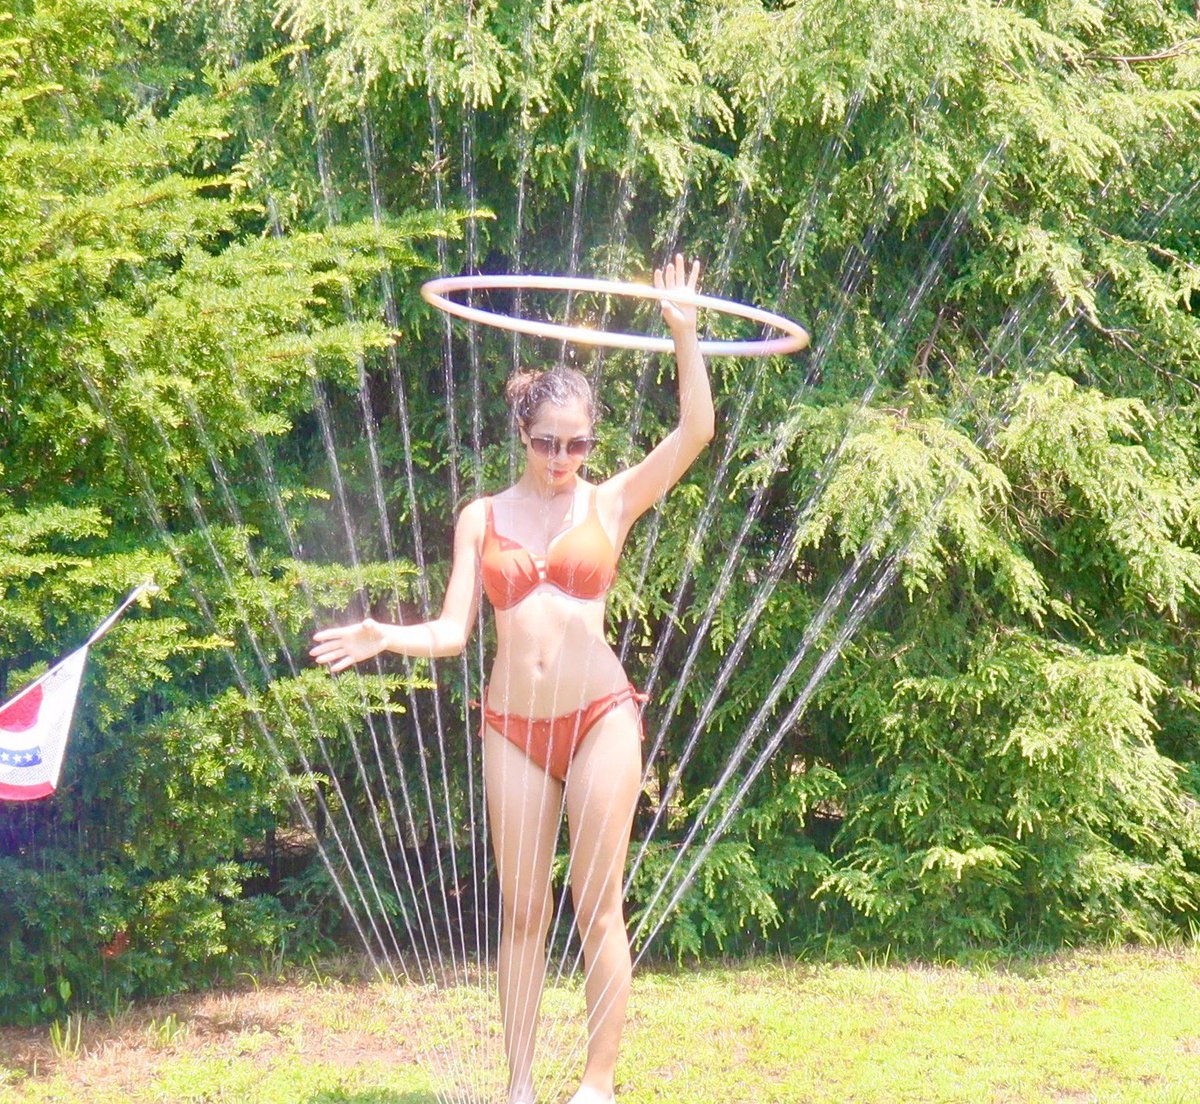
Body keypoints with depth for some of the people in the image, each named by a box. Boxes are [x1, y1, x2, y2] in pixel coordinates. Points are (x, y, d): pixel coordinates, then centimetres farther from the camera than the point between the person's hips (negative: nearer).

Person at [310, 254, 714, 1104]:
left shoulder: (611, 503, 3)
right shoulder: (483, 518, 8)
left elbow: (695, 432, -9)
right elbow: (452, 632, 2)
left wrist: (685, 334, -15)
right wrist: (384, 637, -15)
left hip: (599, 716, -2)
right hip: (513, 724, 2)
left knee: (597, 907, -2)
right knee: (523, 910, 6)